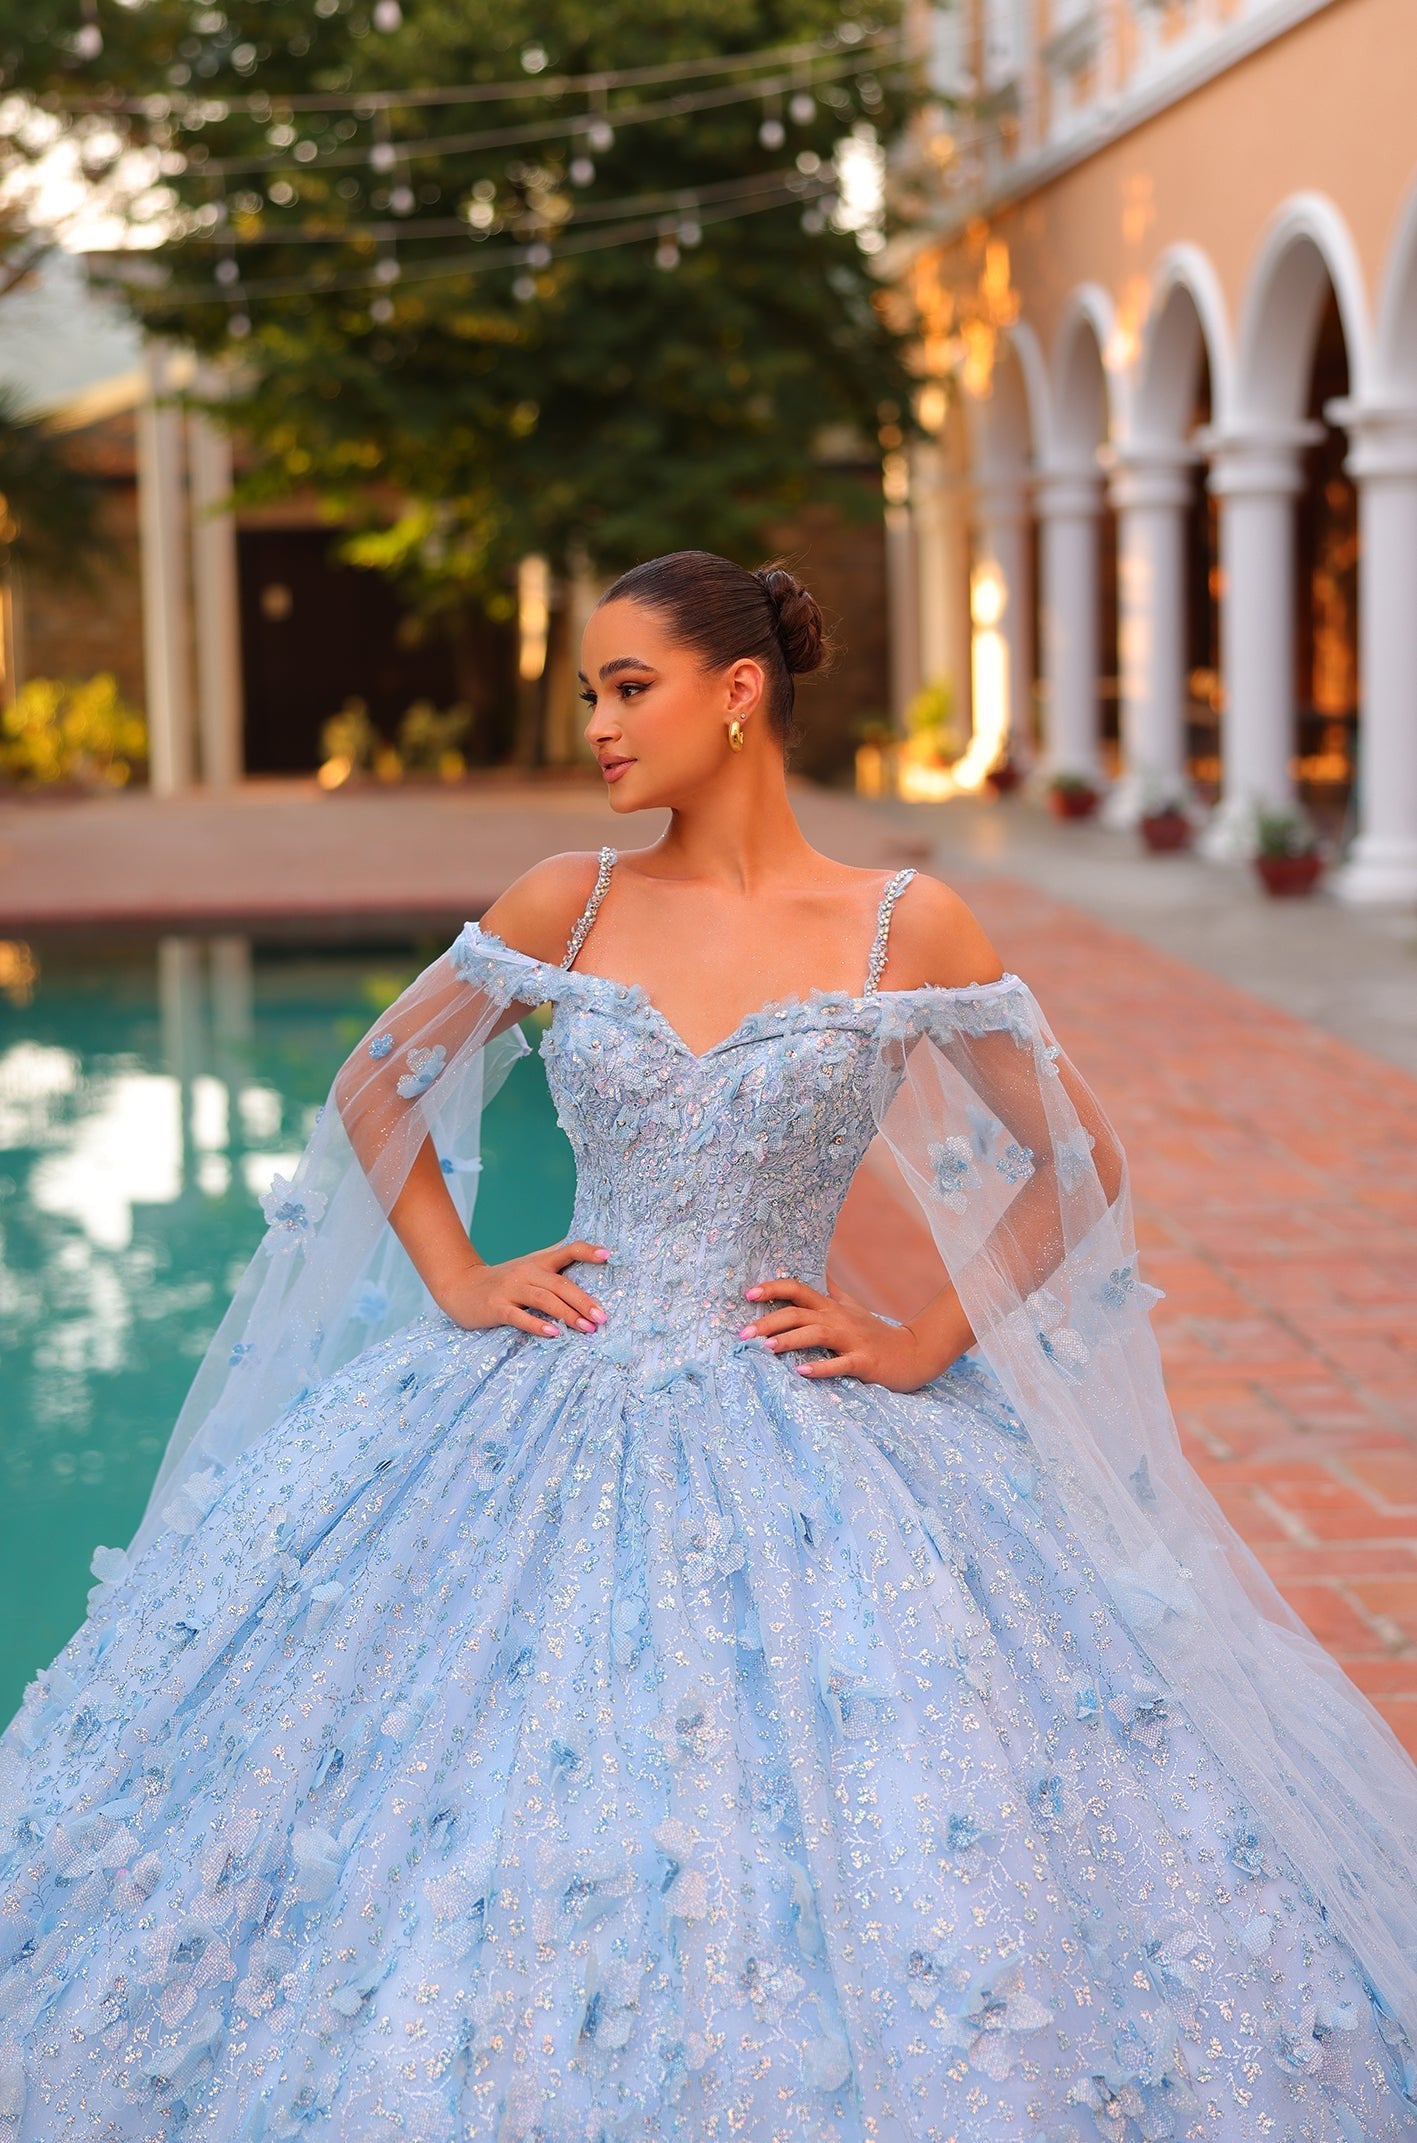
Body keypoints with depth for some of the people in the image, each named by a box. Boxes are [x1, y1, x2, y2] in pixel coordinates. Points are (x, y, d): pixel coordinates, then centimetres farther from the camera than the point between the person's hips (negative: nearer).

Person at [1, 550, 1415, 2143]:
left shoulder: (908, 928, -3)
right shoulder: (566, 904, 3)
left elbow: (1077, 1163, 4)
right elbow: (375, 1088, 16)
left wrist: (920, 1346, -3)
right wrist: (458, 1284, 5)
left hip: (799, 1442, -2)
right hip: (553, 1422, 2)